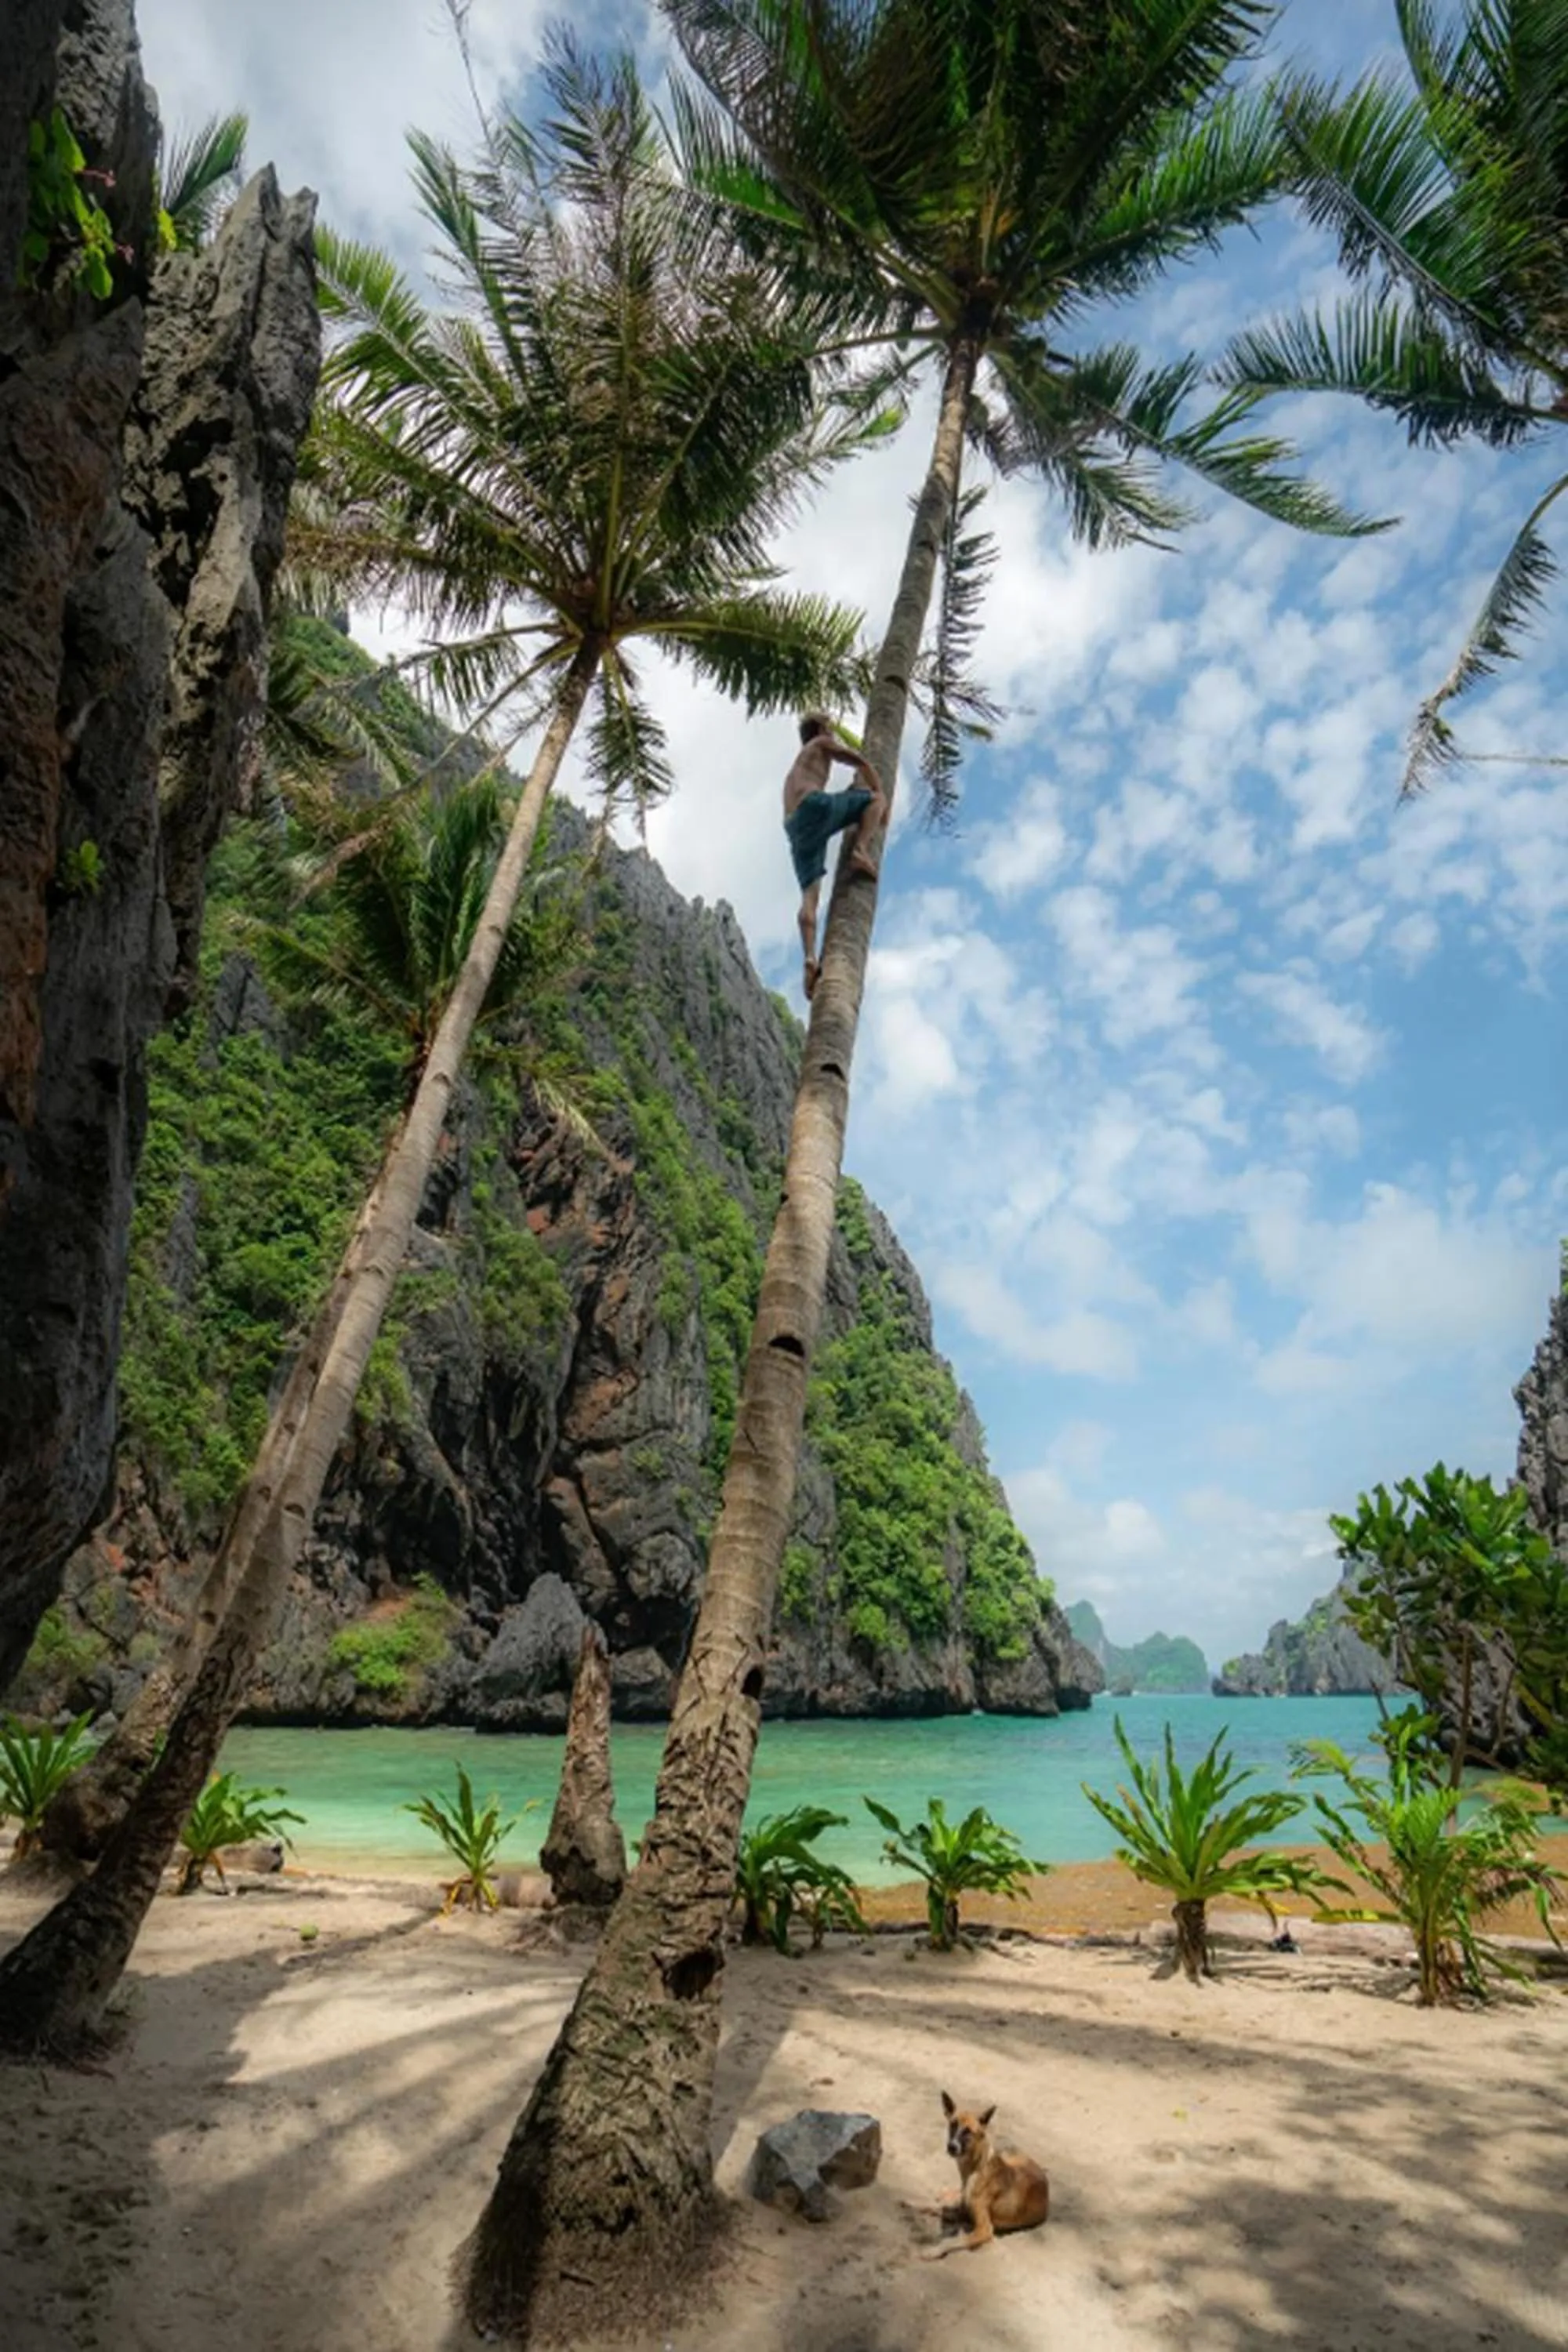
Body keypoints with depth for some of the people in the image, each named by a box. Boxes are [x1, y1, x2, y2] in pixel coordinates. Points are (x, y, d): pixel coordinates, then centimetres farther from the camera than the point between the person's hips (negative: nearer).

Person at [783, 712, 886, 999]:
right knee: (874, 798, 7)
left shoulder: (795, 769, 42)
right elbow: (864, 764, 16)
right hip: (814, 806, -6)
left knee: (809, 895, -6)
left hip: (796, 827, 6)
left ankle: (810, 958, -25)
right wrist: (880, 801, 23)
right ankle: (861, 849, -16)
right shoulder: (822, 744, 22)